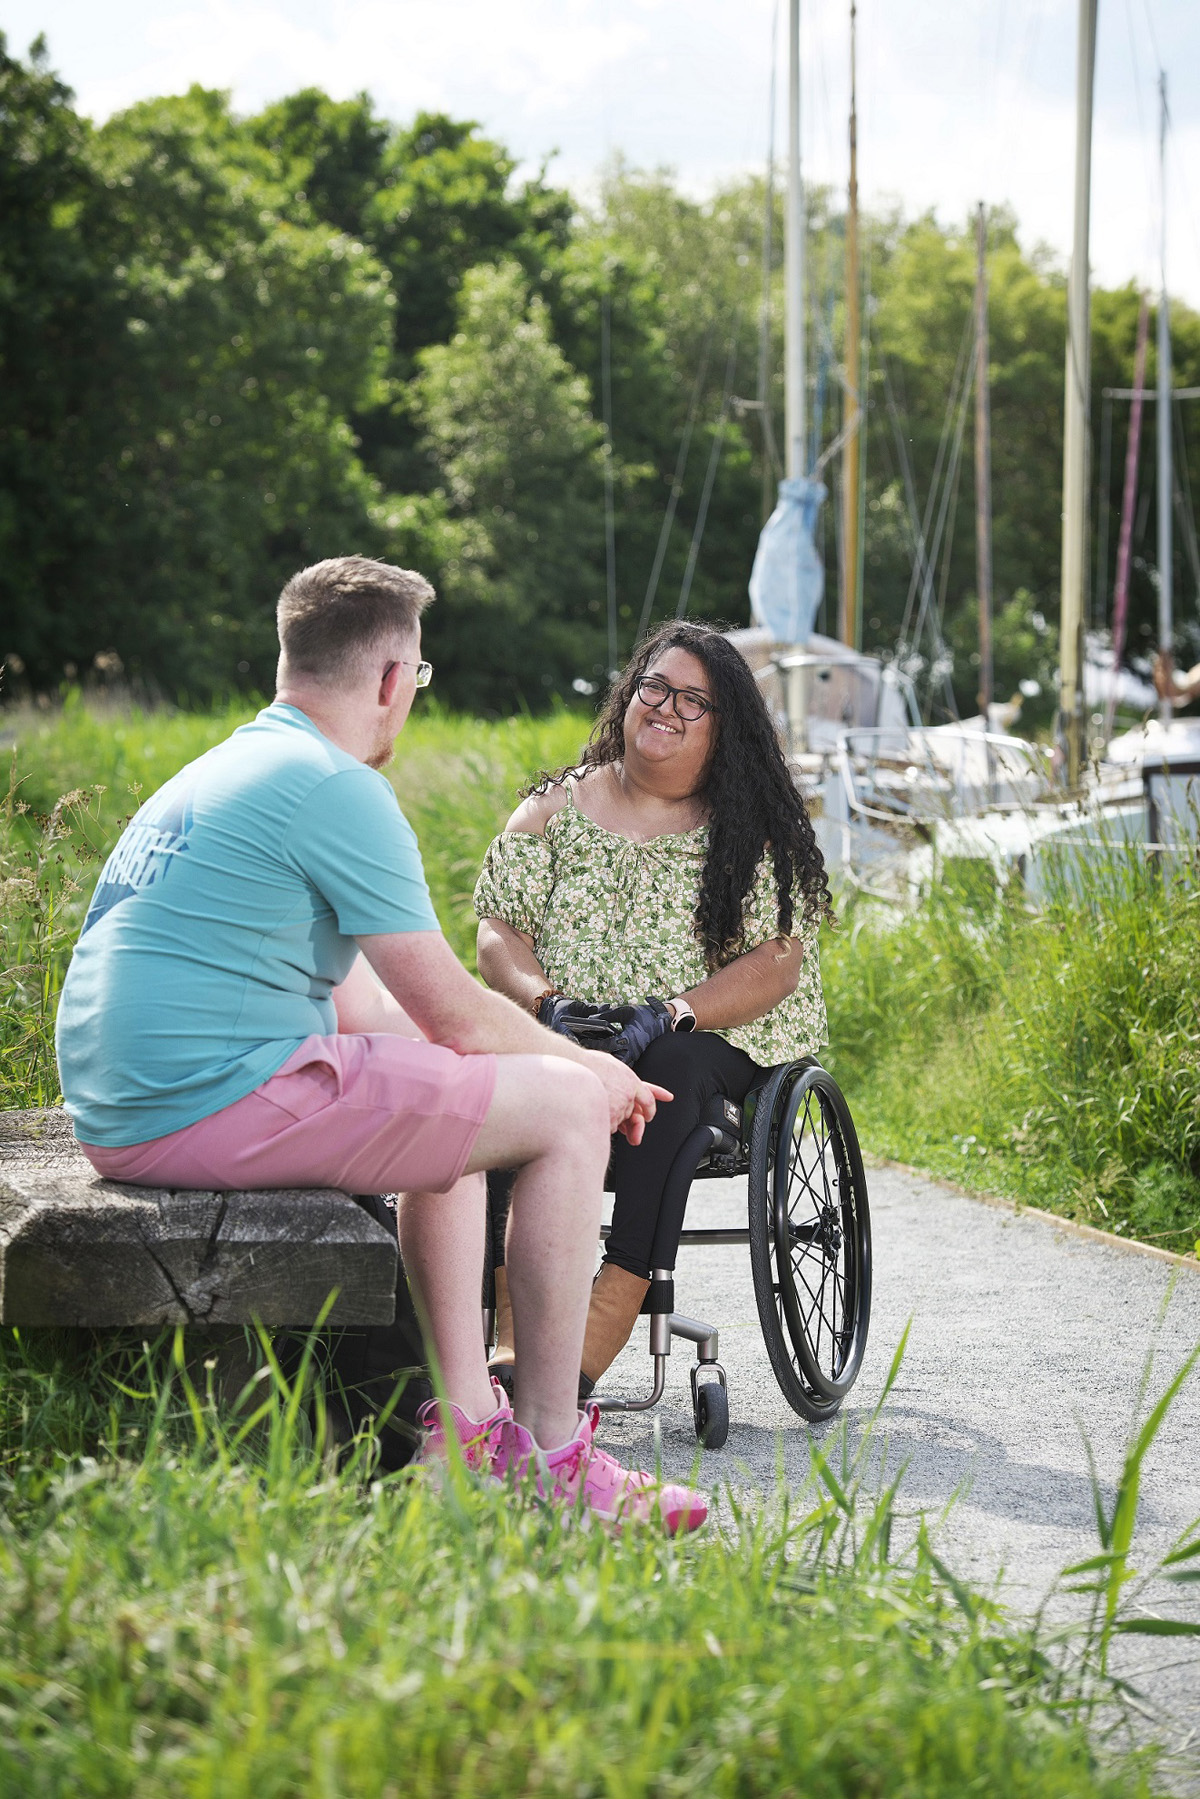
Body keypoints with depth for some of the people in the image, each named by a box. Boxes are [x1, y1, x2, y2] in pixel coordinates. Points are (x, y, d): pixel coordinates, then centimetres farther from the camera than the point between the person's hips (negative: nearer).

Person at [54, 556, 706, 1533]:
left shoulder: (221, 773, 21)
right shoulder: (337, 789, -10)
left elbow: (359, 1001, 25)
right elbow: (457, 1016, -8)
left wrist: (560, 1058, 24)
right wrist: (591, 1069, 12)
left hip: (118, 1112, 10)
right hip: (222, 1104, -10)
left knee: (450, 1095, 29)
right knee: (568, 1109, -3)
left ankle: (468, 1422, 24)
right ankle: (550, 1455, 1)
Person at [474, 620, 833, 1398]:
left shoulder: (753, 830, 8)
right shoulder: (555, 807, 14)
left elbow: (779, 962, -2)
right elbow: (498, 930, 6)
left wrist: (672, 1012, -18)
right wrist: (546, 999, -16)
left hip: (711, 1044, -1)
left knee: (670, 1072, -38)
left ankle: (591, 1347, -46)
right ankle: (515, 1338, -44)